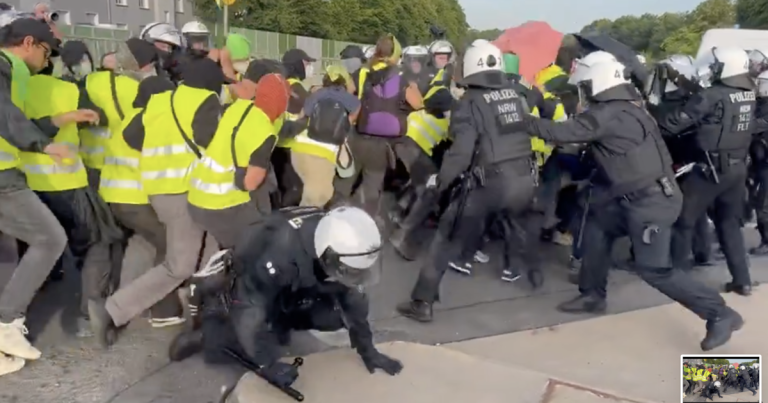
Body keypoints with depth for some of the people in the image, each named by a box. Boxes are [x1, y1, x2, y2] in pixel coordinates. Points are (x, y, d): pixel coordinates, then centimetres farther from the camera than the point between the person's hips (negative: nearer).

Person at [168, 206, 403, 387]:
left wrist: (367, 350, -5)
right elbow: (250, 309, -37)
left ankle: (280, 322, 8)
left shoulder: (340, 246, -22)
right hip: (240, 290, -5)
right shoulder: (280, 254, -43)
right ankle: (206, 332, 1)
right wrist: (269, 364, -31)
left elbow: (354, 299, -9)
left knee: (335, 315, -13)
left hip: (289, 292, 5)